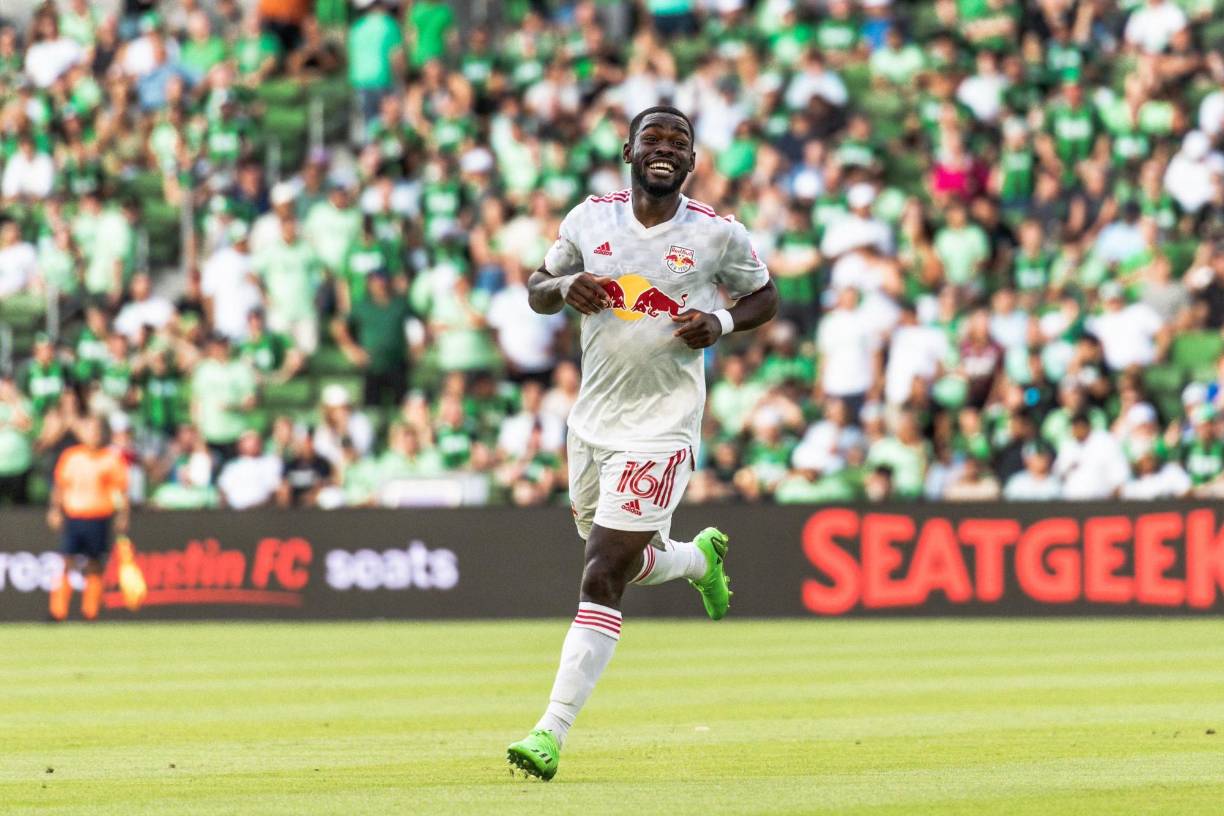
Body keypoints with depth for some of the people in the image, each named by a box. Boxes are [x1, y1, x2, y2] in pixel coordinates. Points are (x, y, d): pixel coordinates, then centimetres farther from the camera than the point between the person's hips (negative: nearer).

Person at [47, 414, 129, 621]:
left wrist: (122, 516, -4)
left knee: (95, 566, 1)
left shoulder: (112, 458, 3)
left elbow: (120, 490, 3)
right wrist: (55, 509, 4)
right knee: (66, 563, -7)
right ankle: (58, 611, -6)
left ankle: (90, 612, 8)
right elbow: (59, 486, 13)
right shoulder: (69, 456, 8)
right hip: (73, 517, 1)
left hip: (99, 519, -1)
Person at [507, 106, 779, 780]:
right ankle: (699, 556, 53)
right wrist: (566, 285, -9)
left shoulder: (718, 234, -4)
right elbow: (537, 290, 14)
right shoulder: (590, 219, 4)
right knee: (631, 565, 18)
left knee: (601, 580, -12)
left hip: (660, 431, -5)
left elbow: (764, 298, 10)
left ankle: (552, 732, -12)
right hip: (591, 421, 5)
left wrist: (721, 323, -10)